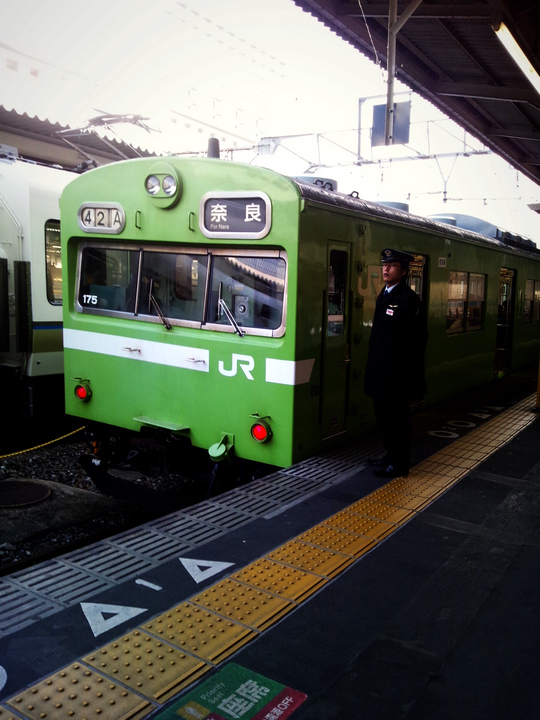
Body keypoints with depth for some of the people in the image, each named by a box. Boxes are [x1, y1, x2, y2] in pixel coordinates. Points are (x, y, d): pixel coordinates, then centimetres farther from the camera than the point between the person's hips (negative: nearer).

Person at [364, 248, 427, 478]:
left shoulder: (408, 299, -13)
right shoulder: (383, 296, 13)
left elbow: (418, 338, -15)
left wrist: (411, 371, -15)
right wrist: (374, 368, 17)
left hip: (397, 373, -9)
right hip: (380, 371, 9)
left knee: (396, 417, 1)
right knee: (383, 415, 17)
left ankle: (398, 464, 13)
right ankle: (391, 456, 32)